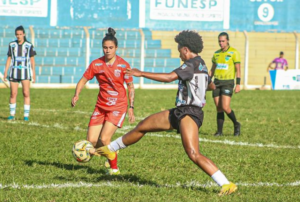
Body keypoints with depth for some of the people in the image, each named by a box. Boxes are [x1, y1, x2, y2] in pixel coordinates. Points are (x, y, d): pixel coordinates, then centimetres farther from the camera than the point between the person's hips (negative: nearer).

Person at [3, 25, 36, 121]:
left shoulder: (29, 45, -1)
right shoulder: (12, 45, 5)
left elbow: (32, 60, 3)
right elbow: (9, 59, 10)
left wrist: (33, 74, 0)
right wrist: (5, 72, 5)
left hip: (25, 72, -2)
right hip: (14, 72, 2)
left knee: (26, 93, -6)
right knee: (13, 94, 2)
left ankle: (26, 115, -1)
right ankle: (12, 115, 11)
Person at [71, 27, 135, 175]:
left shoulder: (123, 65, -7)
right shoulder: (96, 64, -1)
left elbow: (130, 87, 0)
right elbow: (83, 80, 4)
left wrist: (131, 108, -6)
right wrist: (76, 95, -15)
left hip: (118, 107, -4)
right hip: (101, 107, 4)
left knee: (104, 139, -19)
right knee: (91, 142, -4)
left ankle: (114, 168, 3)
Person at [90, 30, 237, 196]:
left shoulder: (192, 64, -13)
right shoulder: (201, 66, 16)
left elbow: (169, 77, -26)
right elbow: (211, 86, 36)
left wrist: (141, 73, -21)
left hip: (189, 113, -10)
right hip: (179, 112, 10)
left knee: (193, 154, -23)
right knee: (142, 126, 17)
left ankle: (227, 185, -22)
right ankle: (110, 150, 36)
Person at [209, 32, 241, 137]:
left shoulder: (233, 52, -4)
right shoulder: (216, 53, 12)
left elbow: (238, 69, -6)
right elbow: (212, 69, 20)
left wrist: (238, 84, -12)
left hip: (228, 82, -5)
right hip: (217, 81, 5)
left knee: (225, 107, -14)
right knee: (218, 108, 3)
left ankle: (236, 125, 8)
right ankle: (219, 131, 7)